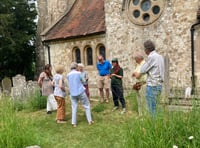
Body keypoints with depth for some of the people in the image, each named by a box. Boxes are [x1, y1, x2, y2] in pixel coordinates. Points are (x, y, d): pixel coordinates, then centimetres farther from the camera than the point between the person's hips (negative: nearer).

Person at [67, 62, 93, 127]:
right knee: (87, 106, 10)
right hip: (81, 92, -3)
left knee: (74, 108, 10)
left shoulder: (68, 75, 2)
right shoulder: (79, 73, -7)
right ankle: (89, 121, 12)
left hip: (72, 94, 3)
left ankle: (74, 123, 8)